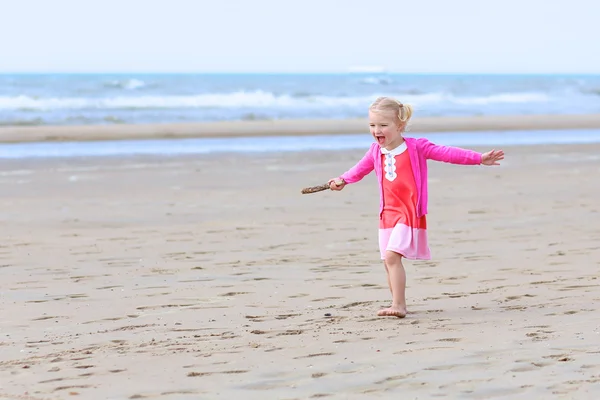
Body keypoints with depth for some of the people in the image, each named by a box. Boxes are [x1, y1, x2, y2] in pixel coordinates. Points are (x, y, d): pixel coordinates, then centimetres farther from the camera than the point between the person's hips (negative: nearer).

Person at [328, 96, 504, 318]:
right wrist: (343, 180, 14)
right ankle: (399, 305, 19)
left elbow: (446, 153, -11)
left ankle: (398, 305, -17)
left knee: (391, 255, -20)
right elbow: (361, 168, 26)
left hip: (410, 212, -6)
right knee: (388, 261, 7)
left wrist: (479, 158, -15)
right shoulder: (375, 152, 6)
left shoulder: (416, 147, -8)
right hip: (388, 213, 6)